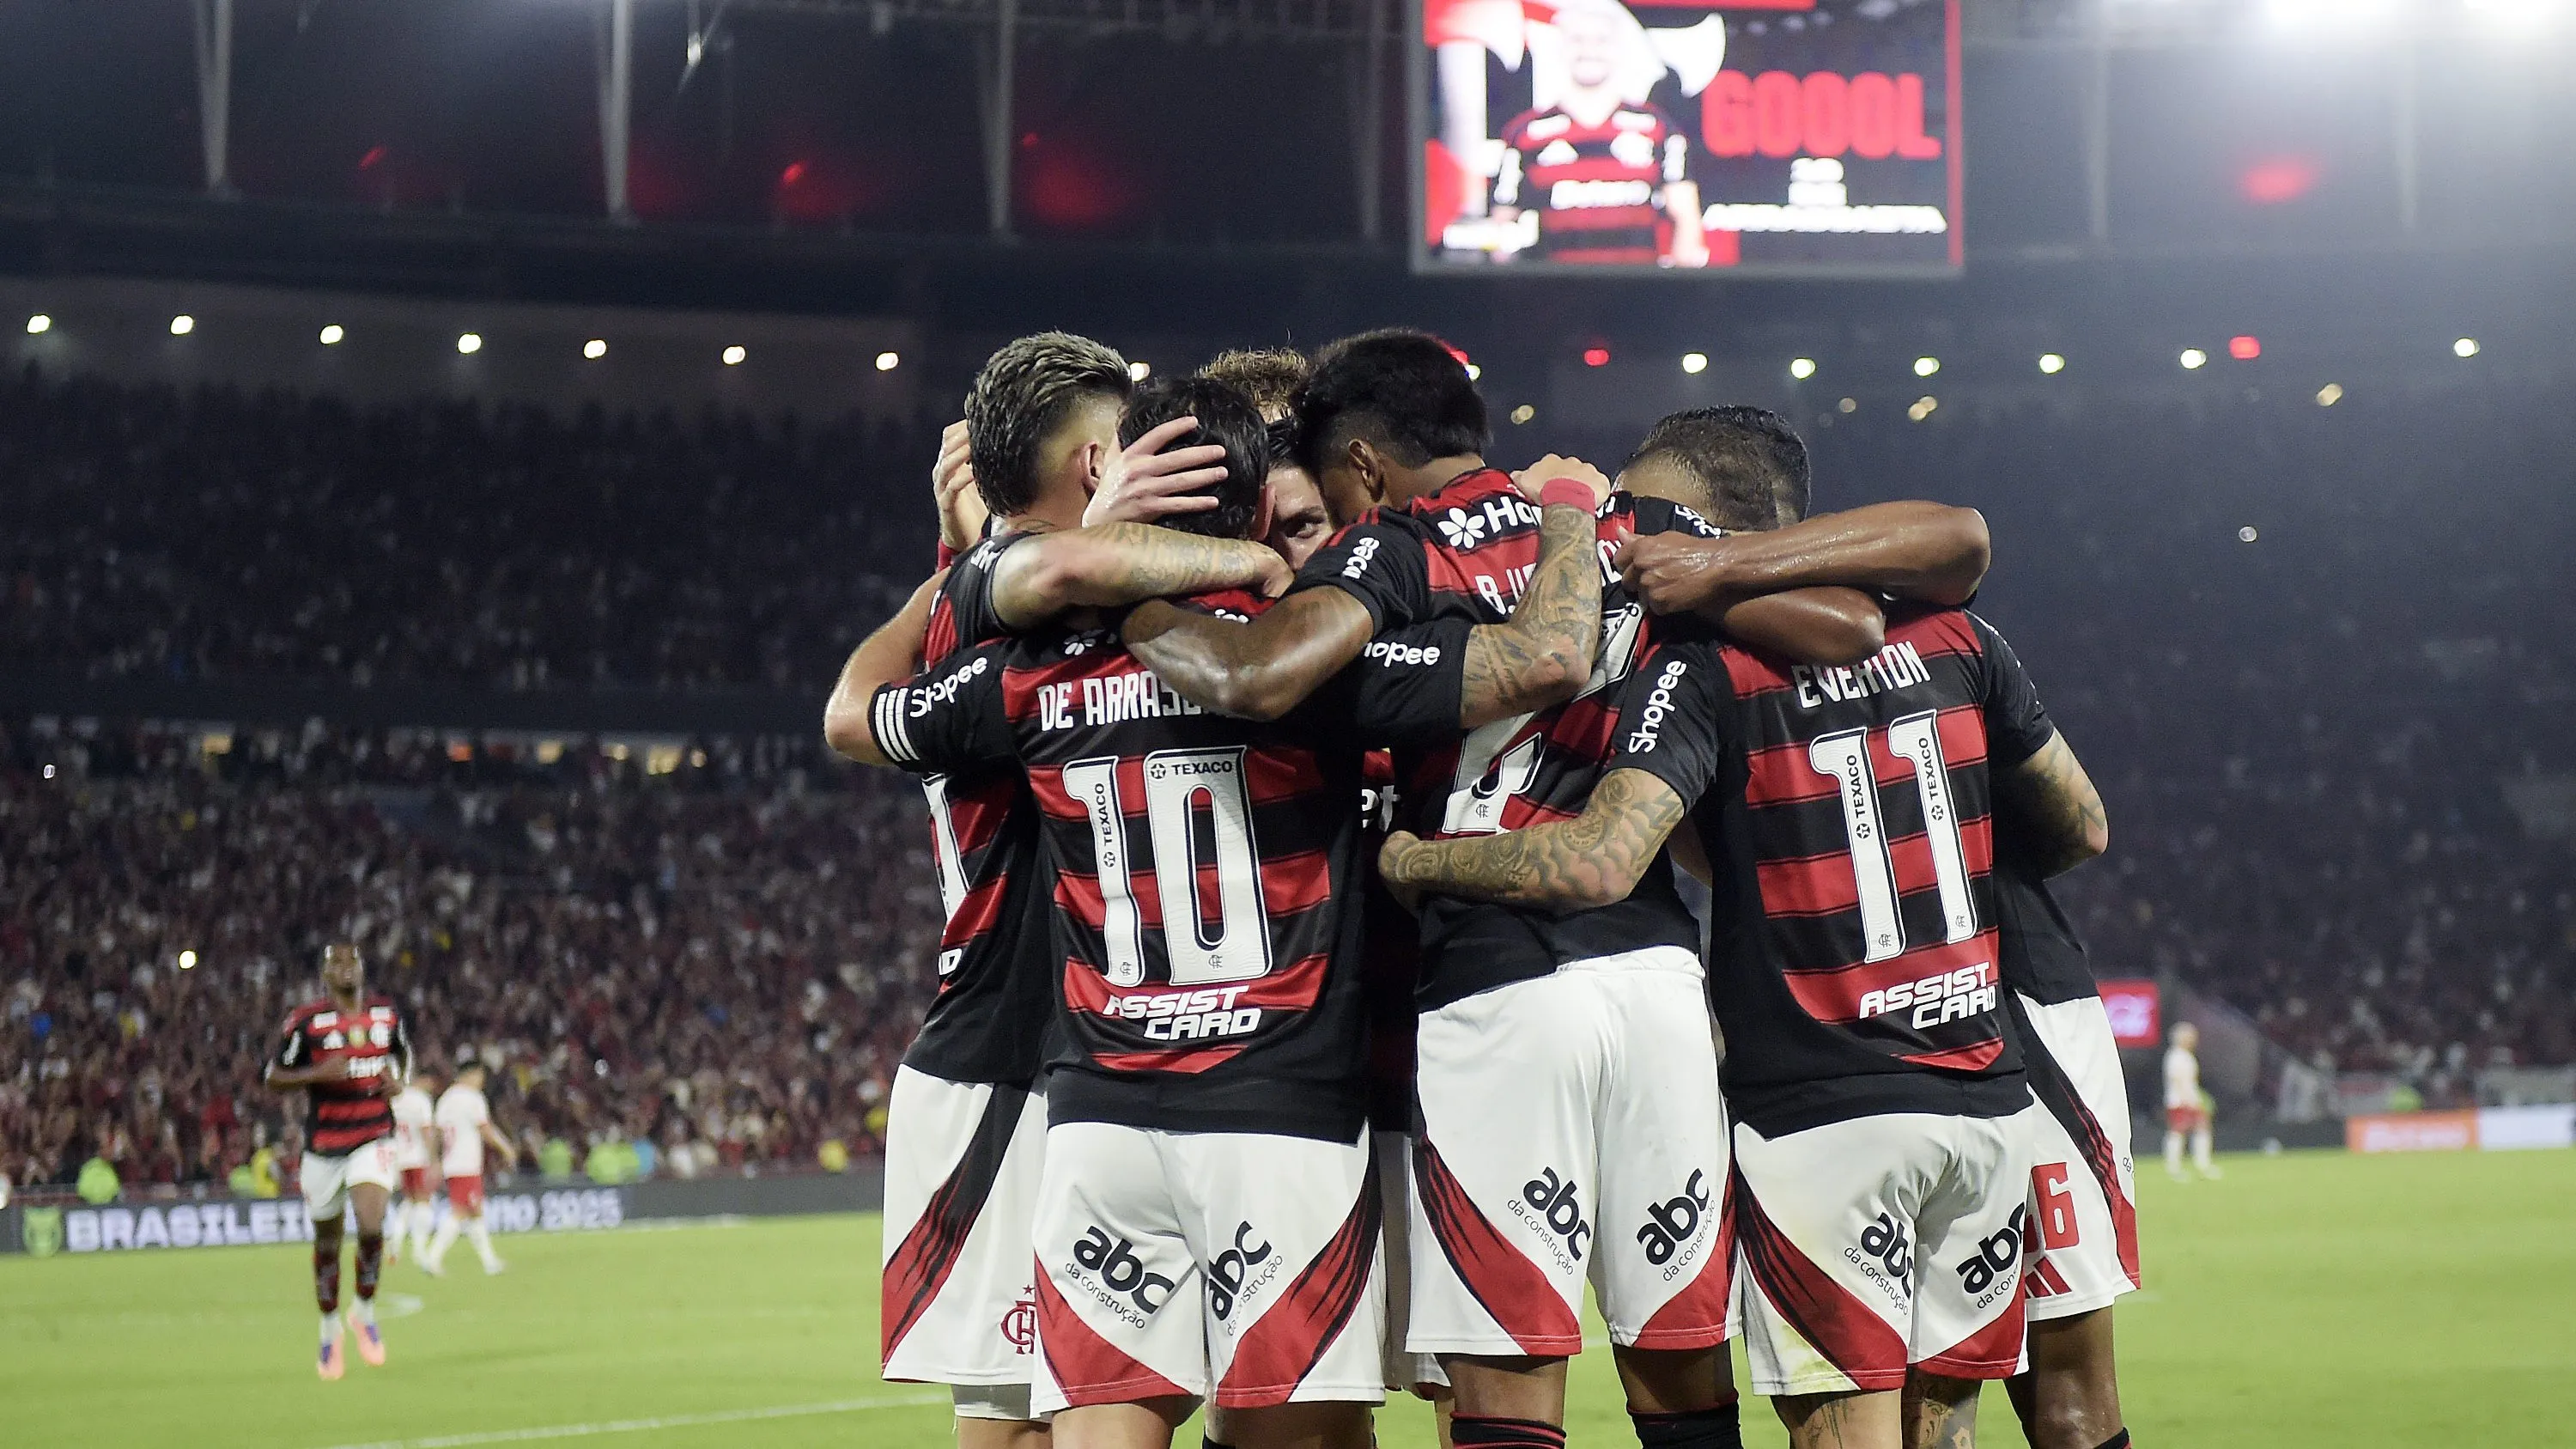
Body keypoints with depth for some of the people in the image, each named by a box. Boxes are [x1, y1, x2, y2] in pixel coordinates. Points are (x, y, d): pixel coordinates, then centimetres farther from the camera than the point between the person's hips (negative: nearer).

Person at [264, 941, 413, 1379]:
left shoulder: (388, 1015, 5)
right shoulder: (305, 1021, -6)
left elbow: (402, 1054, 23)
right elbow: (274, 1079, -3)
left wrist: (399, 1080, 1)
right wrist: (317, 1073, -20)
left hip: (374, 1140, 1)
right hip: (324, 1143, -1)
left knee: (371, 1225, -20)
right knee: (326, 1241, 10)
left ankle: (364, 1310, 5)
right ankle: (330, 1329, 31)